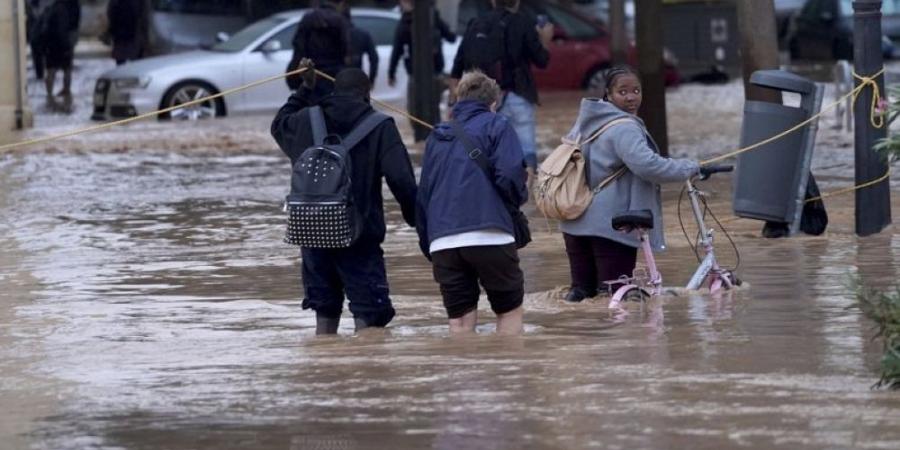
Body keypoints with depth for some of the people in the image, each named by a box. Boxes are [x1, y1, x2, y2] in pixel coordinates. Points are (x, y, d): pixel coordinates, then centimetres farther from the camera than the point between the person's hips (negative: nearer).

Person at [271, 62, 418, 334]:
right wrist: (415, 218, -2)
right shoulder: (380, 128, -5)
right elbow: (401, 179, -13)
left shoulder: (305, 120, 5)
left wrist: (305, 90, 38)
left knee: (325, 312, 15)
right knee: (369, 315, -4)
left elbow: (279, 125, 30)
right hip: (361, 237, -4)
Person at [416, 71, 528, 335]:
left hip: (442, 243, 4)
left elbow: (422, 196, 21)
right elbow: (509, 175, -9)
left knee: (460, 321, 5)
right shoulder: (495, 126, 6)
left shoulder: (437, 137, 22)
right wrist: (519, 198, 12)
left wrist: (427, 244, 25)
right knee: (510, 310, 9)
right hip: (488, 236, -4)